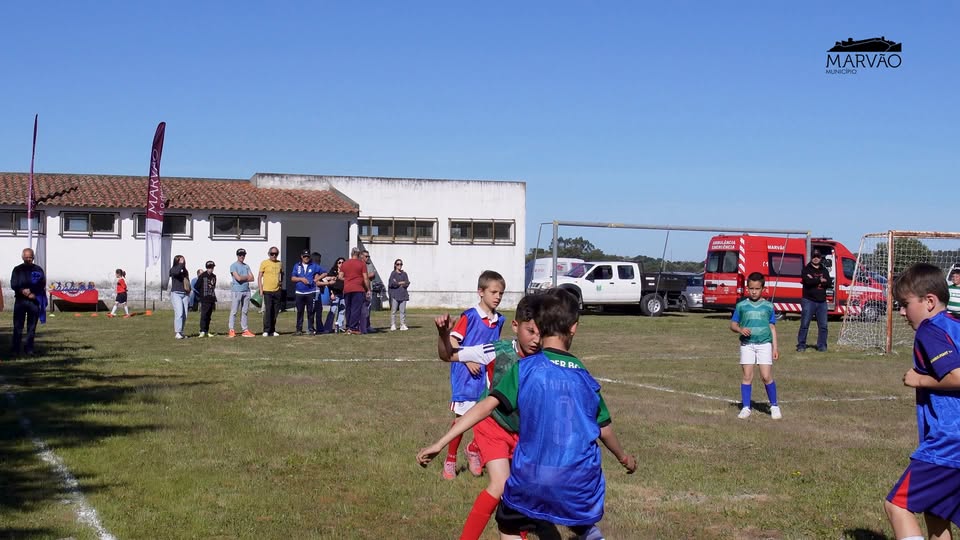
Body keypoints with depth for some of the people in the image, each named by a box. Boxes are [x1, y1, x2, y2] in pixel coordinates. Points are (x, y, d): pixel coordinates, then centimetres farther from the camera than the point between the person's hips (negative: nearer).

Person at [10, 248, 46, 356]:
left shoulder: (38, 270, 8)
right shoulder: (17, 270, 9)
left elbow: (42, 286, 2)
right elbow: (13, 285, 1)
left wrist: (32, 293, -12)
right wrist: (22, 291, -14)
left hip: (34, 301, 0)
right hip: (20, 300, 0)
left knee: (32, 327, 2)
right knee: (17, 326, -2)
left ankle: (29, 349, 7)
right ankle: (14, 350, 0)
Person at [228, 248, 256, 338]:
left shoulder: (247, 266, 17)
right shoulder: (233, 266, -2)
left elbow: (252, 278, 7)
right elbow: (238, 278, -15)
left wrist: (243, 278, -6)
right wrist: (247, 277, 1)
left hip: (246, 291, 6)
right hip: (236, 291, -6)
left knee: (244, 311, 8)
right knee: (234, 311, -6)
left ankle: (245, 330, 9)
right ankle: (231, 330, -5)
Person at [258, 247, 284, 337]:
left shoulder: (280, 264, 11)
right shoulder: (264, 263, -2)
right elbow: (259, 277, -1)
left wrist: (281, 282, 11)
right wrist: (260, 289, -8)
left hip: (277, 291, 5)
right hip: (267, 291, -4)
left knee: (275, 312, 6)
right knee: (268, 311, -9)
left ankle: (272, 330, 13)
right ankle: (266, 330, -5)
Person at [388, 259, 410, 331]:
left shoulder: (404, 274, 15)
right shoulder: (393, 273, 4)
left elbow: (407, 284, 5)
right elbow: (392, 283, -9)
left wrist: (397, 283, -6)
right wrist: (401, 283, -4)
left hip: (403, 294, 3)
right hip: (395, 294, -3)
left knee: (403, 310, 1)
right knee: (393, 311, -5)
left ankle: (403, 325, 4)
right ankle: (393, 325, -1)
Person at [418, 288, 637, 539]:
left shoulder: (525, 368, -5)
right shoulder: (584, 377, 4)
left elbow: (486, 406, -15)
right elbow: (604, 429, 15)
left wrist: (440, 443, -15)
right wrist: (623, 457, 35)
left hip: (532, 478, -2)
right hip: (580, 482, 2)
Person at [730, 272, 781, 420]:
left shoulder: (768, 306, 6)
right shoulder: (741, 305, 5)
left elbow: (772, 327, 10)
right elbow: (733, 324, 8)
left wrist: (775, 347, 5)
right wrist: (740, 329, -14)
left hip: (764, 344, -1)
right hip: (747, 344, 1)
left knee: (766, 376, -5)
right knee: (747, 376, 0)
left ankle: (774, 406, 10)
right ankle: (746, 407, 8)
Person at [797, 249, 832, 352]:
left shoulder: (824, 271, 15)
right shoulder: (806, 269, 2)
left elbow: (829, 283, -2)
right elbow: (808, 281, -17)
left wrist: (814, 280, -11)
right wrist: (820, 280, -4)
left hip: (822, 302, 4)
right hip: (809, 301, -4)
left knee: (823, 325, 3)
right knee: (804, 324, -5)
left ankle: (822, 346, 10)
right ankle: (801, 345, 0)